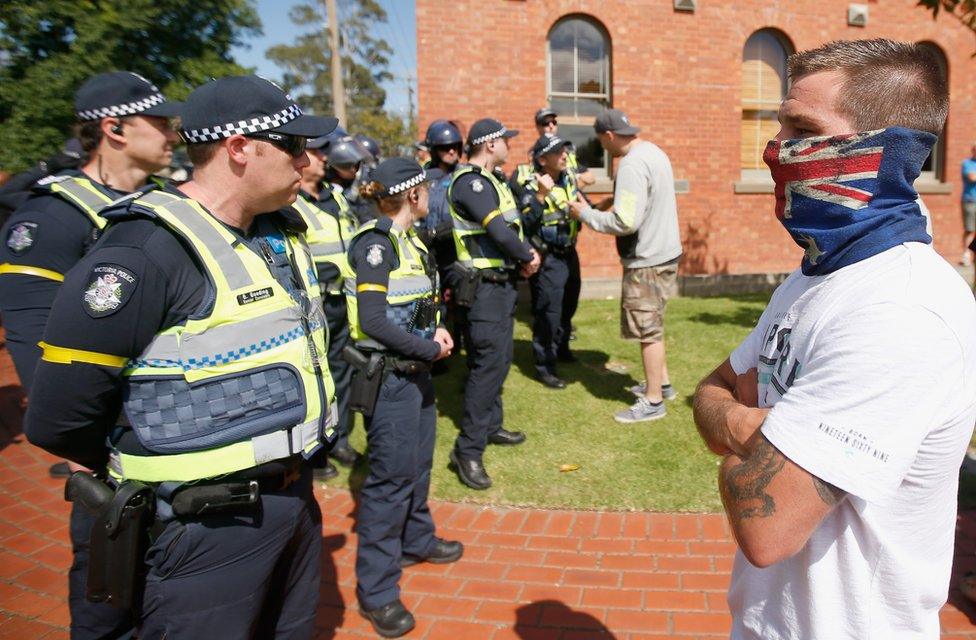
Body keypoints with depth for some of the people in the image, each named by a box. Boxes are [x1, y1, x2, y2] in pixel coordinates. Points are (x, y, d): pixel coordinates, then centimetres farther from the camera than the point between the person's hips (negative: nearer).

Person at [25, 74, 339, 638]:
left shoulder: (285, 232, 5)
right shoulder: (145, 252, -20)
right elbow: (58, 420, -18)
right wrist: (150, 474, -1)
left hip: (299, 500, 8)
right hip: (213, 527, -8)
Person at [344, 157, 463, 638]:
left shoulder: (409, 241, 10)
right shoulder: (375, 244, -17)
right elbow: (373, 320, -22)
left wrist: (436, 330, -3)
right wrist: (431, 348, -15)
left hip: (415, 370, 9)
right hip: (388, 376, -9)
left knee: (418, 463, 21)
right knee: (390, 476, -3)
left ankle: (416, 540, 42)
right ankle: (376, 591, 10)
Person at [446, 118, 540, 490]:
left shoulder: (489, 180, 16)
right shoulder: (470, 181, -16)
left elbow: (513, 222, 18)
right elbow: (499, 230, -24)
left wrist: (524, 256, 1)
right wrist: (529, 256, -9)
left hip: (501, 281, 10)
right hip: (483, 286, -10)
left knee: (499, 358, 17)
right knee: (488, 363, -11)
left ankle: (491, 426, 31)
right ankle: (468, 449, -5)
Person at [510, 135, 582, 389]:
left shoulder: (569, 180, 4)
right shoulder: (530, 186, -18)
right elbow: (525, 224, -31)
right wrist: (541, 195, -36)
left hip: (569, 253, 8)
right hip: (547, 258, -8)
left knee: (568, 306, 24)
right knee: (548, 313, -3)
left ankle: (561, 348, 46)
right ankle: (544, 366, 9)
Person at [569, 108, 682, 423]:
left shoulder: (632, 164, -22)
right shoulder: (654, 152, 9)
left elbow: (625, 222, -26)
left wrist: (585, 214, -14)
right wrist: (608, 210, 12)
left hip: (647, 261, -10)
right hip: (664, 251, 10)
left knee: (647, 331, 1)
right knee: (652, 326, 21)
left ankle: (653, 401, 13)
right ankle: (662, 382, 35)